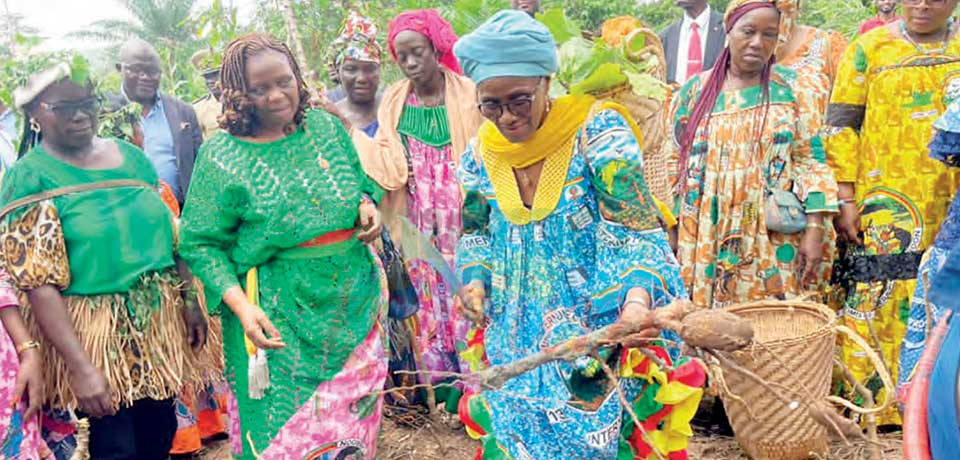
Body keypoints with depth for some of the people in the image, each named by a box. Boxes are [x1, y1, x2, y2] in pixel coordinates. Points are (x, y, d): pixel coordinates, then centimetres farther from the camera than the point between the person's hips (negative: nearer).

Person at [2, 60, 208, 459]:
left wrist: (190, 301, 6)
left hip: (159, 321, 5)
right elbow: (38, 283, -15)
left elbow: (169, 232, 12)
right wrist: (81, 368, -20)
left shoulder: (129, 155, 6)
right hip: (92, 332, -5)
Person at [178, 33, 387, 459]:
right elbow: (200, 243, -7)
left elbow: (361, 182, 18)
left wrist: (368, 206, -6)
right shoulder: (222, 156, -9)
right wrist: (241, 306, -20)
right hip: (279, 315, -4)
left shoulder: (326, 126, 3)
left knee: (352, 415, 16)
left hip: (355, 301, 4)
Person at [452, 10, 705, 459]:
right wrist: (476, 279, -5)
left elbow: (634, 227, -23)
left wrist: (638, 296, -39)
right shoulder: (481, 153, 0)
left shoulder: (597, 130, -16)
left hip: (598, 330, -4)